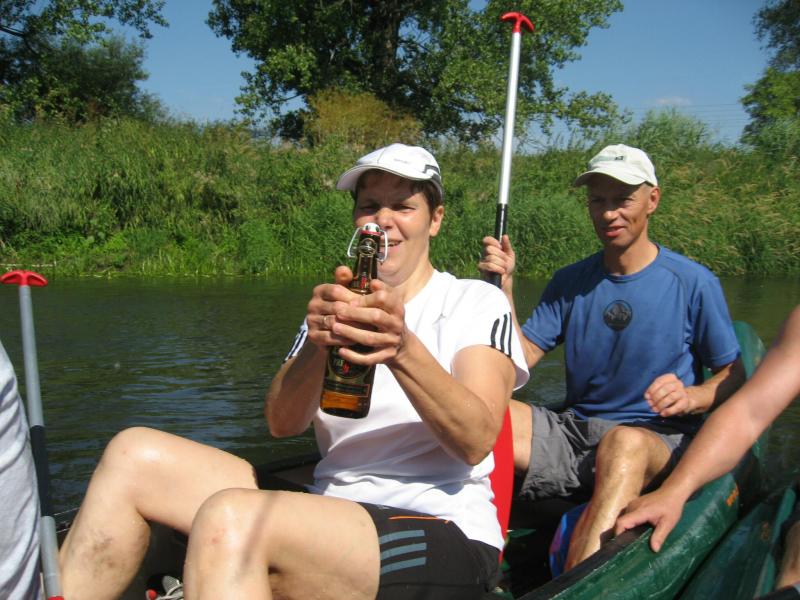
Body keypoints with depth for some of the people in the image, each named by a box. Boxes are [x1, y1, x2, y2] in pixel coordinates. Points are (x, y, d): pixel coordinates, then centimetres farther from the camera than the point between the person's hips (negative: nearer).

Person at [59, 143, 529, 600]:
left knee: (228, 520, -33)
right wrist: (317, 344, -21)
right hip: (334, 511, 5)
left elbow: (476, 442, -15)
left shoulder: (476, 302, 2)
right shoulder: (343, 305, 15)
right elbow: (283, 423, -1)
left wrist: (404, 350, -32)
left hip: (446, 538, -5)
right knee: (136, 455, -9)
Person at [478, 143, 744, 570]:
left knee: (623, 442, -41)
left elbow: (734, 376, 5)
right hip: (575, 431, 4)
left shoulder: (693, 283, 0)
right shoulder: (570, 283, 10)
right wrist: (504, 288, -8)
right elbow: (520, 360, 4)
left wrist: (692, 398, -16)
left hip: (659, 440, -3)